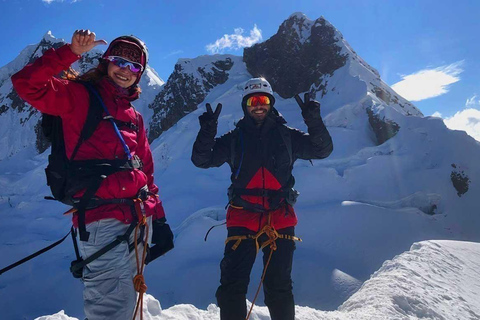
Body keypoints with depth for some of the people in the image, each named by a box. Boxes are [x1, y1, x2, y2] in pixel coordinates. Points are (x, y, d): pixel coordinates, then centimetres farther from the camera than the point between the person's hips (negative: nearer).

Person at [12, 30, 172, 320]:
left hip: (139, 222, 7)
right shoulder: (79, 96, 4)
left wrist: (159, 218, 16)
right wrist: (71, 52, -19)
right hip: (102, 219, -7)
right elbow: (27, 84, -12)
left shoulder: (134, 117, 20)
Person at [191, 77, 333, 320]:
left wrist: (314, 122, -11)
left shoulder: (286, 136, 8)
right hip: (242, 219, 0)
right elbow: (202, 160, 2)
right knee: (232, 284, 0)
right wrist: (207, 131, -15)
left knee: (279, 287, 10)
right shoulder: (234, 139, 7)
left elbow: (322, 150, 5)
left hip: (280, 220, 1)